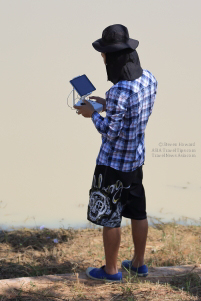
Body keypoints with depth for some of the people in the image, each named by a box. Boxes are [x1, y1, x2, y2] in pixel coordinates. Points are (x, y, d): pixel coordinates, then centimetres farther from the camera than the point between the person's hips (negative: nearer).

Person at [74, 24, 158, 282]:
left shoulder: (119, 92, -29)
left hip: (113, 163, -8)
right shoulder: (149, 78, -4)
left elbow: (110, 132, -21)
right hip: (136, 159, 8)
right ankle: (138, 263, 35)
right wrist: (106, 104, 10)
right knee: (138, 212, 19)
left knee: (110, 218, 8)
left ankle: (110, 269, 23)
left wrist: (93, 114, -6)